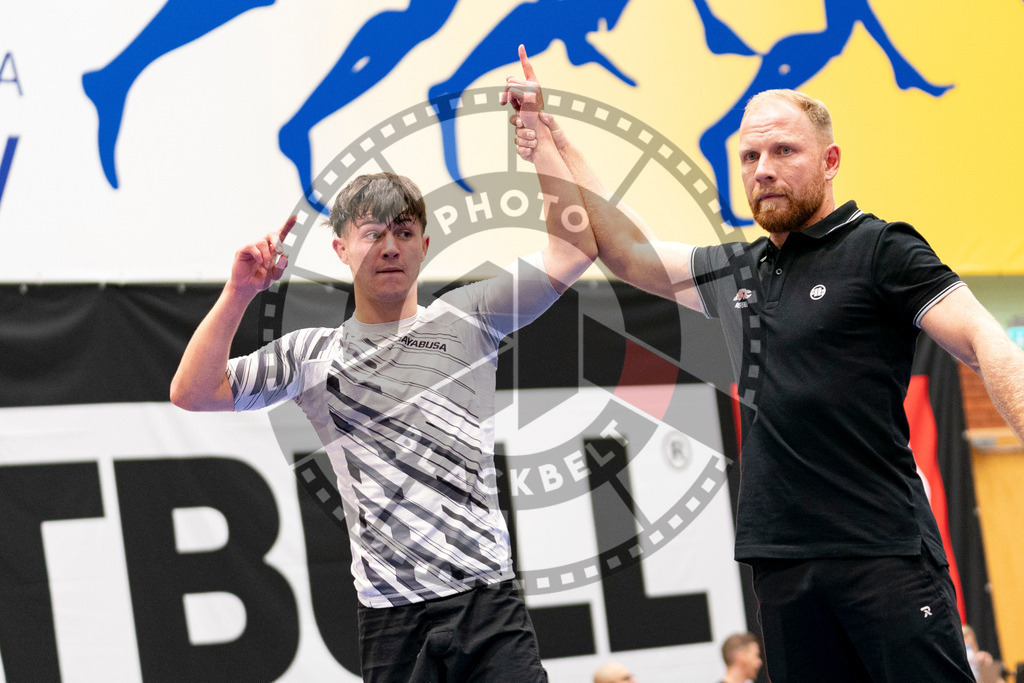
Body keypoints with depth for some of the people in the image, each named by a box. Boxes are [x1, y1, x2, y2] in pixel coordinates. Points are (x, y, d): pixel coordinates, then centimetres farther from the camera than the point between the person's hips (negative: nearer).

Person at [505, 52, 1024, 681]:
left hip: (884, 551, -6)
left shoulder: (880, 250, -2)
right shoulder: (738, 272, 18)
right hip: (784, 565, 6)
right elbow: (628, 250, 27)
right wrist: (556, 142, 23)